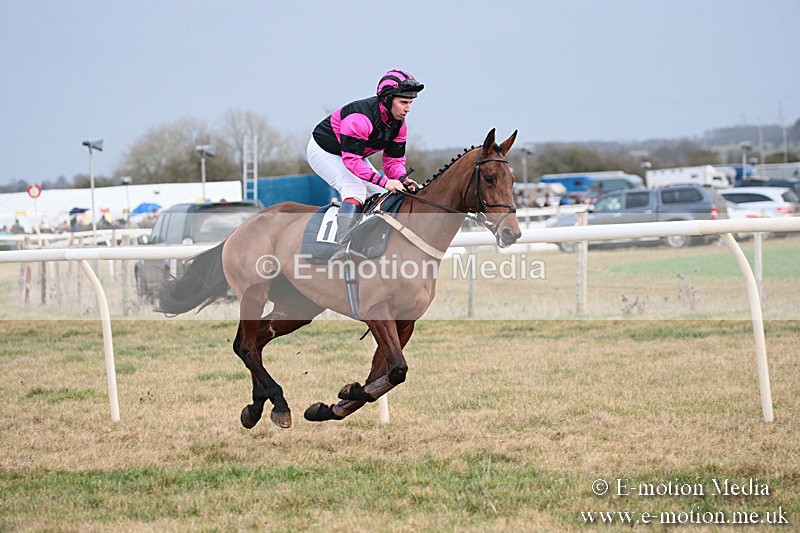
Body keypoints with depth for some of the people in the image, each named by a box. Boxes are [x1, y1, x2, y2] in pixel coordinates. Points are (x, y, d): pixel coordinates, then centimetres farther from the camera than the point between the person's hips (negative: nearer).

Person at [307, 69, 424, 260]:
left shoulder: (399, 125, -10)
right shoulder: (360, 118, -37)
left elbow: (394, 160, -4)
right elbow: (351, 160, -39)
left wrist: (402, 179, -27)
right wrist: (384, 181, -43)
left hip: (353, 154, 9)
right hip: (324, 151, -9)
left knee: (382, 196, -1)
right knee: (355, 190, -29)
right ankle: (342, 247, -41)